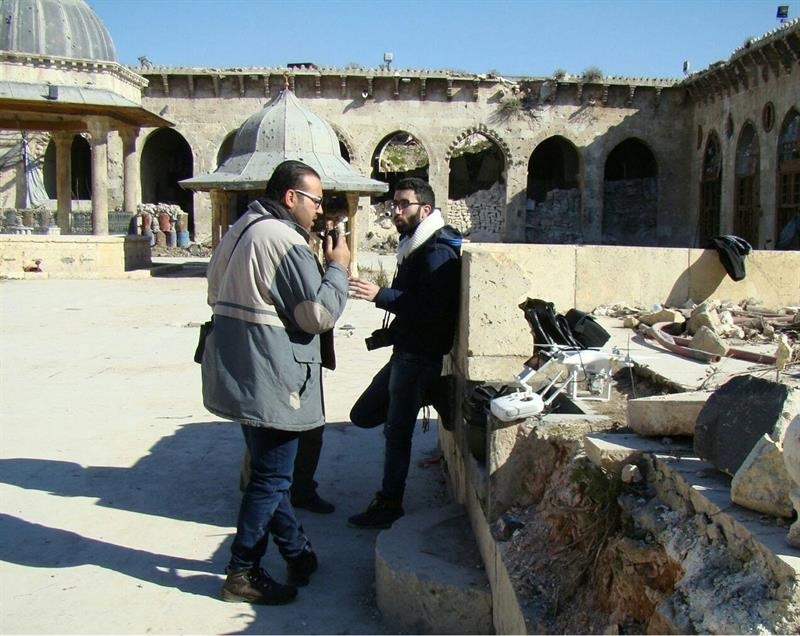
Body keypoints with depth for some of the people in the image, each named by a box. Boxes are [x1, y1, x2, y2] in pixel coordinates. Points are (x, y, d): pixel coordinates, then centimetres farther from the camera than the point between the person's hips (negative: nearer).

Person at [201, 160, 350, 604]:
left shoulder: (242, 230, 13)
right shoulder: (285, 242, -19)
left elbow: (217, 292, 20)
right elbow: (321, 314, -20)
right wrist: (337, 268, -6)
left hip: (237, 371, 10)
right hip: (269, 380, -10)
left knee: (269, 469, 18)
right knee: (271, 477, 3)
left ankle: (297, 553, 32)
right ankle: (243, 573, 14)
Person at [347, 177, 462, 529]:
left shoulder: (437, 252, -17)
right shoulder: (415, 247, 15)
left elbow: (432, 308, -29)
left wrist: (381, 295, -32)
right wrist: (390, 333, 15)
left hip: (419, 356, -10)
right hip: (405, 351, 10)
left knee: (397, 431, -1)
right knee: (363, 415, 15)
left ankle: (389, 504, 12)